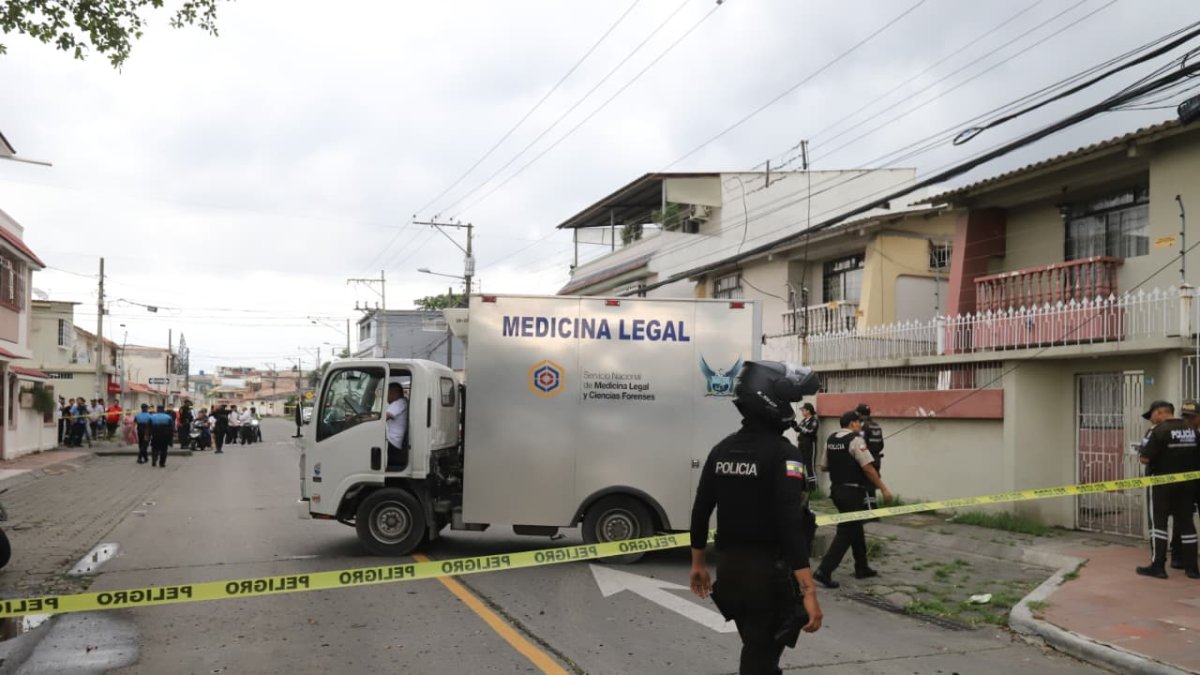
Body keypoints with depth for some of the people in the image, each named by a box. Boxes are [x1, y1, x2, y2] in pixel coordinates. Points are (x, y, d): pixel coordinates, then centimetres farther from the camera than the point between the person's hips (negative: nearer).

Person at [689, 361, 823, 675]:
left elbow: (700, 511, 9)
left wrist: (698, 563, 21)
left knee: (757, 648, 24)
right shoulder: (782, 453, -15)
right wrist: (809, 590, -25)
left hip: (729, 569, 7)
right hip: (770, 572, -7)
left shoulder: (722, 449, 6)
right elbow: (791, 524, -24)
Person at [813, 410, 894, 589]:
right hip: (852, 492, -8)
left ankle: (862, 568, 28)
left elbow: (825, 466, 13)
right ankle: (824, 570, -11)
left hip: (836, 489, 8)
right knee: (846, 531, -5)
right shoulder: (855, 440, -15)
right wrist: (883, 489, -14)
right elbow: (868, 468, -19)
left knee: (855, 528, 19)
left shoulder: (830, 439, 7)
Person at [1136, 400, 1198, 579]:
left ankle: (1158, 566, 1)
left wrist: (1140, 455, 1)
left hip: (1160, 483, -6)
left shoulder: (1158, 430, -16)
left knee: (1158, 523, 0)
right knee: (1185, 523, 12)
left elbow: (1144, 458, -20)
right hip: (1184, 483, 6)